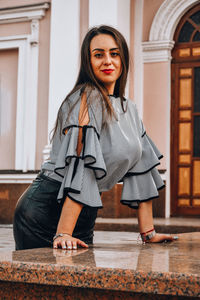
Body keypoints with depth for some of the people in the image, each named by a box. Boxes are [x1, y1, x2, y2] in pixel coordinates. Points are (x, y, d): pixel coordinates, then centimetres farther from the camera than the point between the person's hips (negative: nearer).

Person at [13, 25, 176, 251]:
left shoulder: (128, 109, 12)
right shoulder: (87, 99, -14)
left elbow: (140, 166, 12)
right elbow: (81, 165, -24)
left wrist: (147, 232, 10)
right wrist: (63, 234, -28)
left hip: (84, 214, 8)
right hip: (46, 212, -8)